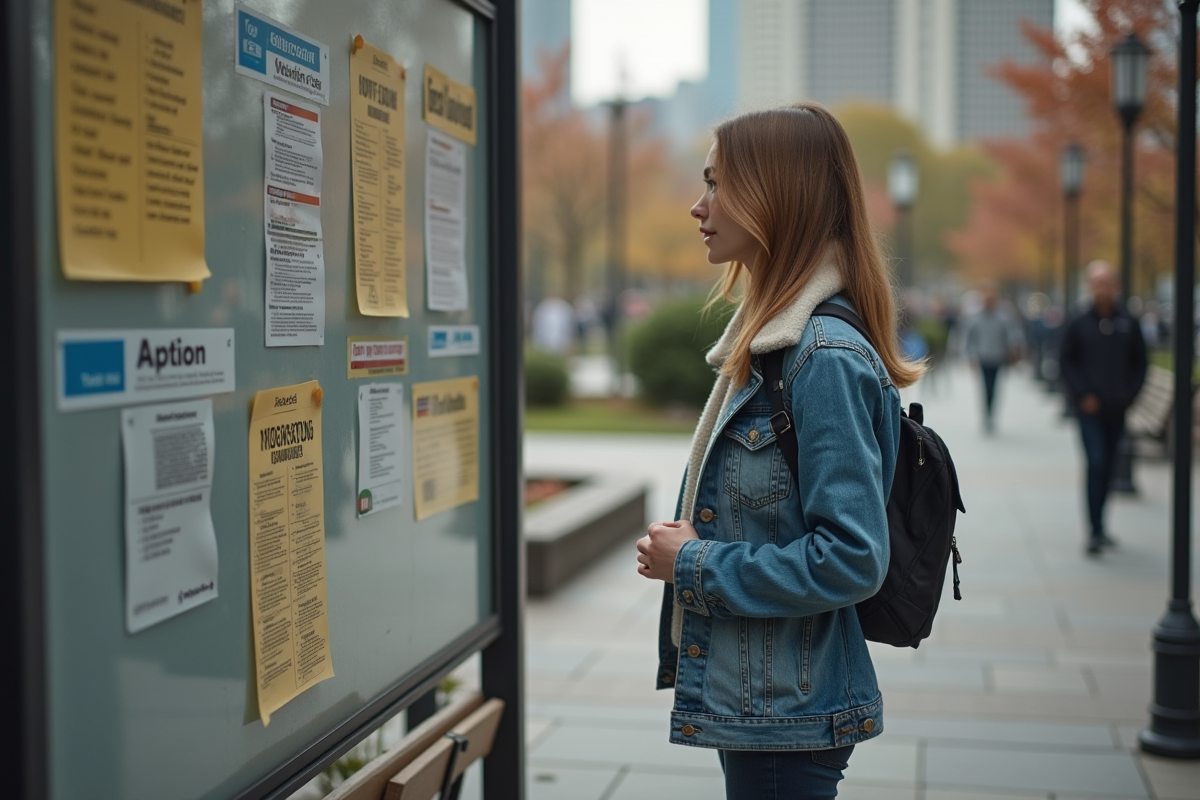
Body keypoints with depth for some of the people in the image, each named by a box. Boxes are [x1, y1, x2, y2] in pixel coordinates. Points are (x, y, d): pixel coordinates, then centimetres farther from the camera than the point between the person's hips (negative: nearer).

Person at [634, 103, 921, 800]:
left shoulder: (826, 358, -21)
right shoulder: (769, 339, 9)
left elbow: (853, 558, -25)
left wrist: (696, 565, -18)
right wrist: (685, 547, 4)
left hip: (790, 713, -9)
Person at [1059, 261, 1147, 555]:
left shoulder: (1129, 324, 4)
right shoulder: (1079, 324, -2)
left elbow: (1140, 363, 10)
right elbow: (1067, 362, 1)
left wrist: (1130, 394, -1)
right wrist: (1083, 394, -8)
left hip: (1117, 409, 3)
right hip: (1090, 409, -3)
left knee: (1108, 467, 11)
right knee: (1096, 463, -12)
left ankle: (1098, 526, 24)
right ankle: (1096, 530, -11)